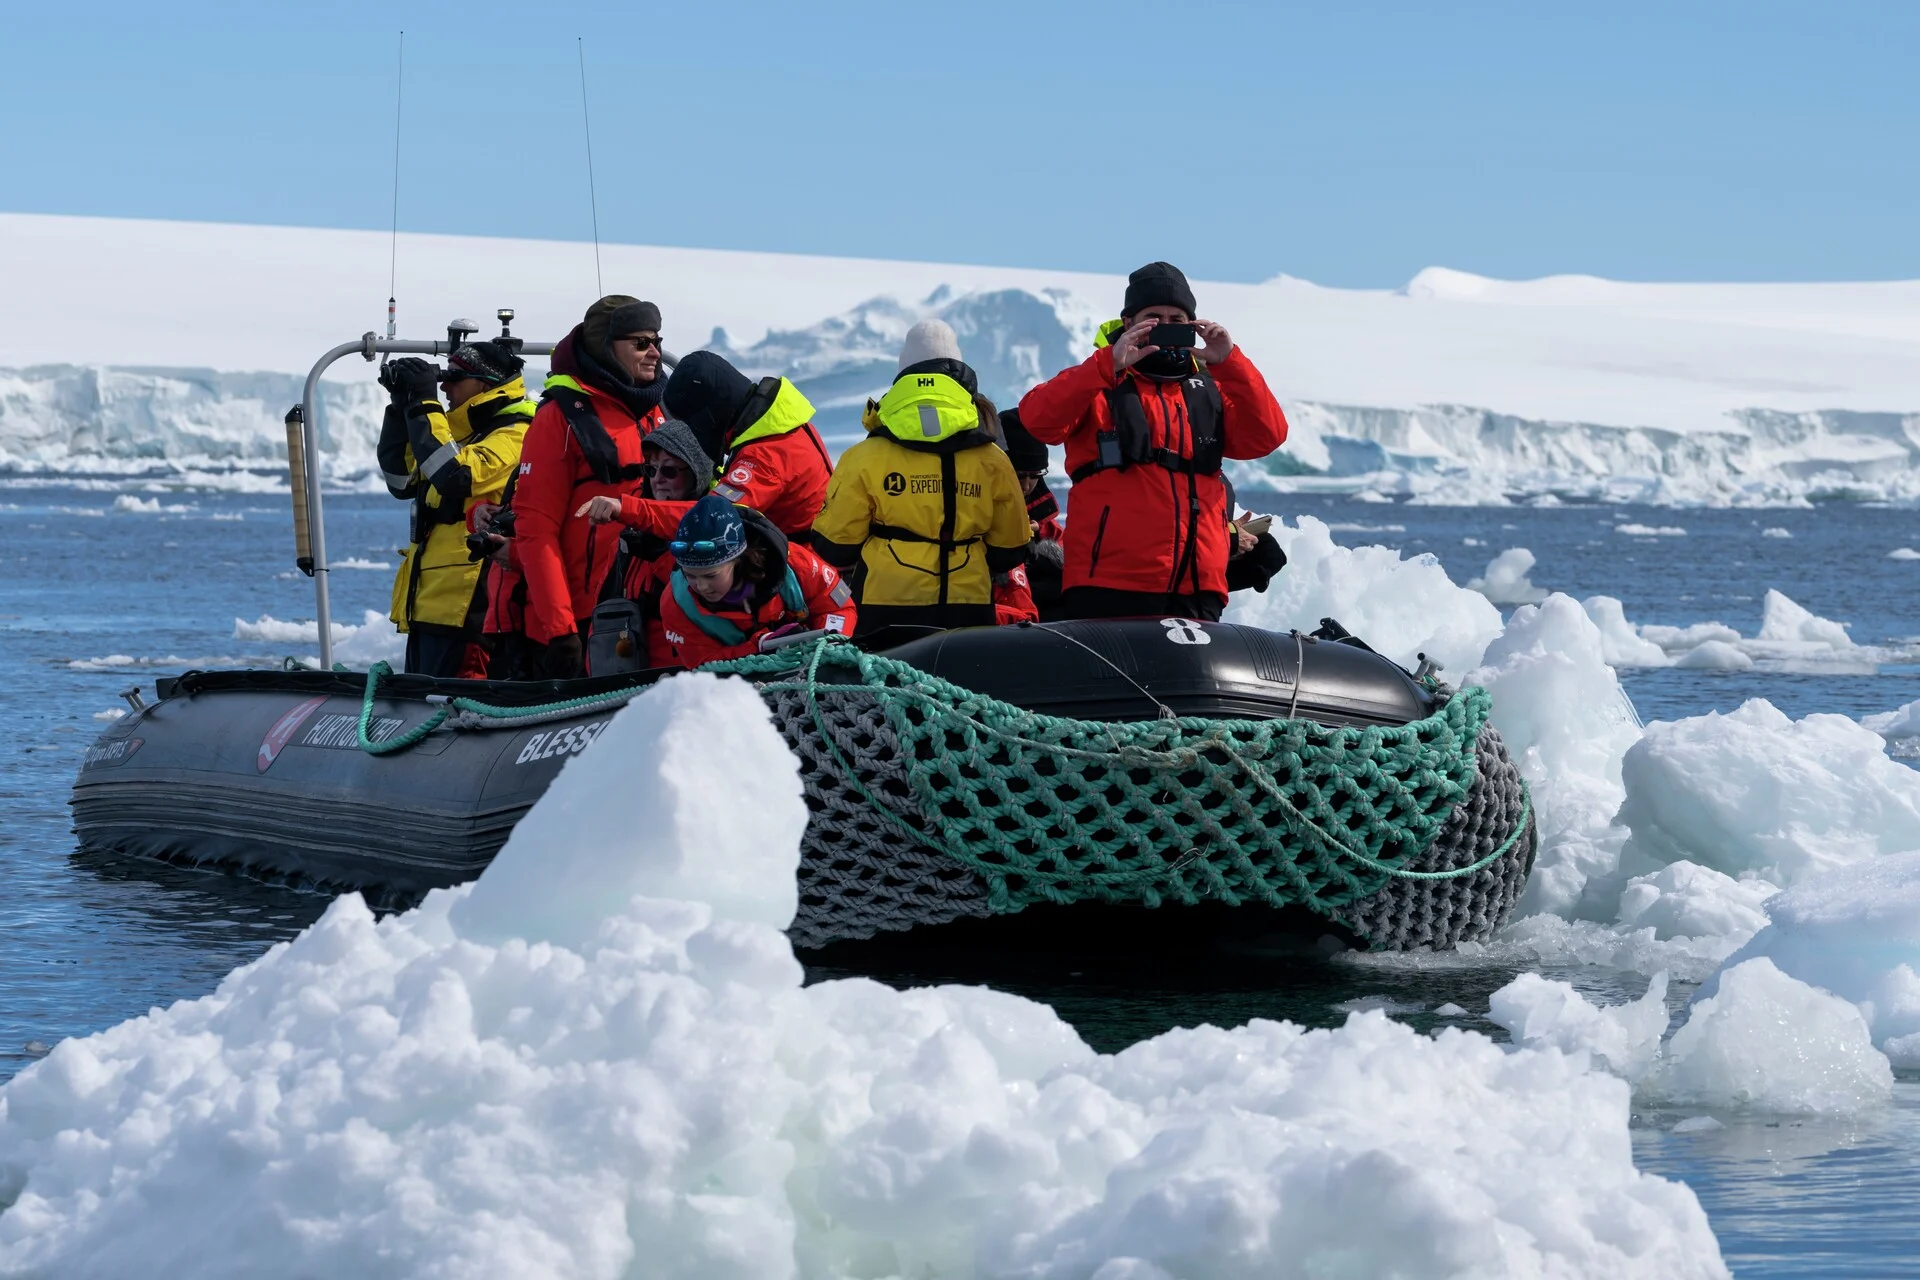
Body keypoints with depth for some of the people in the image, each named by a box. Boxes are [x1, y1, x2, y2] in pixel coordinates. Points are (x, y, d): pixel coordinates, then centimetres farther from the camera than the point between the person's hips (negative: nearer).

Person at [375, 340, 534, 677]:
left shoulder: (515, 435, -10)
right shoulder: (463, 431, 21)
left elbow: (456, 475, -25)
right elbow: (402, 481, 23)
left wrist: (425, 404, -18)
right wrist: (402, 406, 15)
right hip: (431, 601, 10)